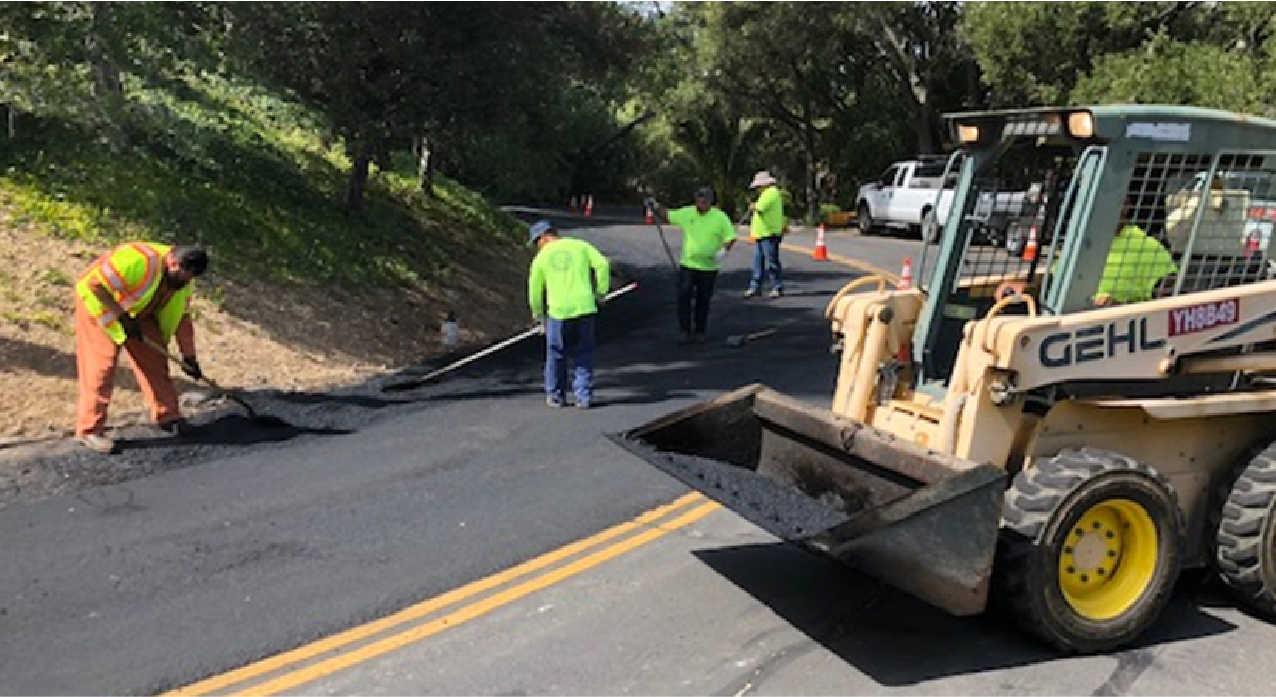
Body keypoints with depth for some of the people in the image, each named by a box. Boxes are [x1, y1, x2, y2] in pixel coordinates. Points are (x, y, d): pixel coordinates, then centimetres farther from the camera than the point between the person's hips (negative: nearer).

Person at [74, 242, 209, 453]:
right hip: (99, 302, -7)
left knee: (155, 359, 3)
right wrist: (122, 316, -31)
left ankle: (168, 417, 14)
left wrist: (189, 357, -3)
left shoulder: (182, 280, -10)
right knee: (101, 367, -10)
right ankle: (89, 431, -2)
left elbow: (182, 318, -2)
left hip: (136, 311, 7)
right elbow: (95, 284, -34)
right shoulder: (139, 261, -37)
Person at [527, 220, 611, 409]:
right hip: (585, 307, 1)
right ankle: (584, 396, 10)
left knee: (557, 355, 15)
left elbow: (534, 289, 12)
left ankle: (555, 395, 23)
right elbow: (602, 264, -3)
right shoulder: (580, 246, 8)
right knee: (583, 354, 11)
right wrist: (601, 291, 8)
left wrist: (538, 314, 27)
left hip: (559, 311, -1)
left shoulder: (542, 257, 6)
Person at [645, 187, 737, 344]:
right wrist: (655, 207, -6)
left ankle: (699, 331, 20)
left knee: (703, 300, 8)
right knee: (684, 296, -7)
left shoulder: (720, 218, -4)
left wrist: (723, 251, -20)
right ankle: (684, 331, 0)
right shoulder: (686, 213, 1)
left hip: (709, 267, -1)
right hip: (687, 265, 1)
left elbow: (730, 238, -4)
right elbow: (666, 216, 10)